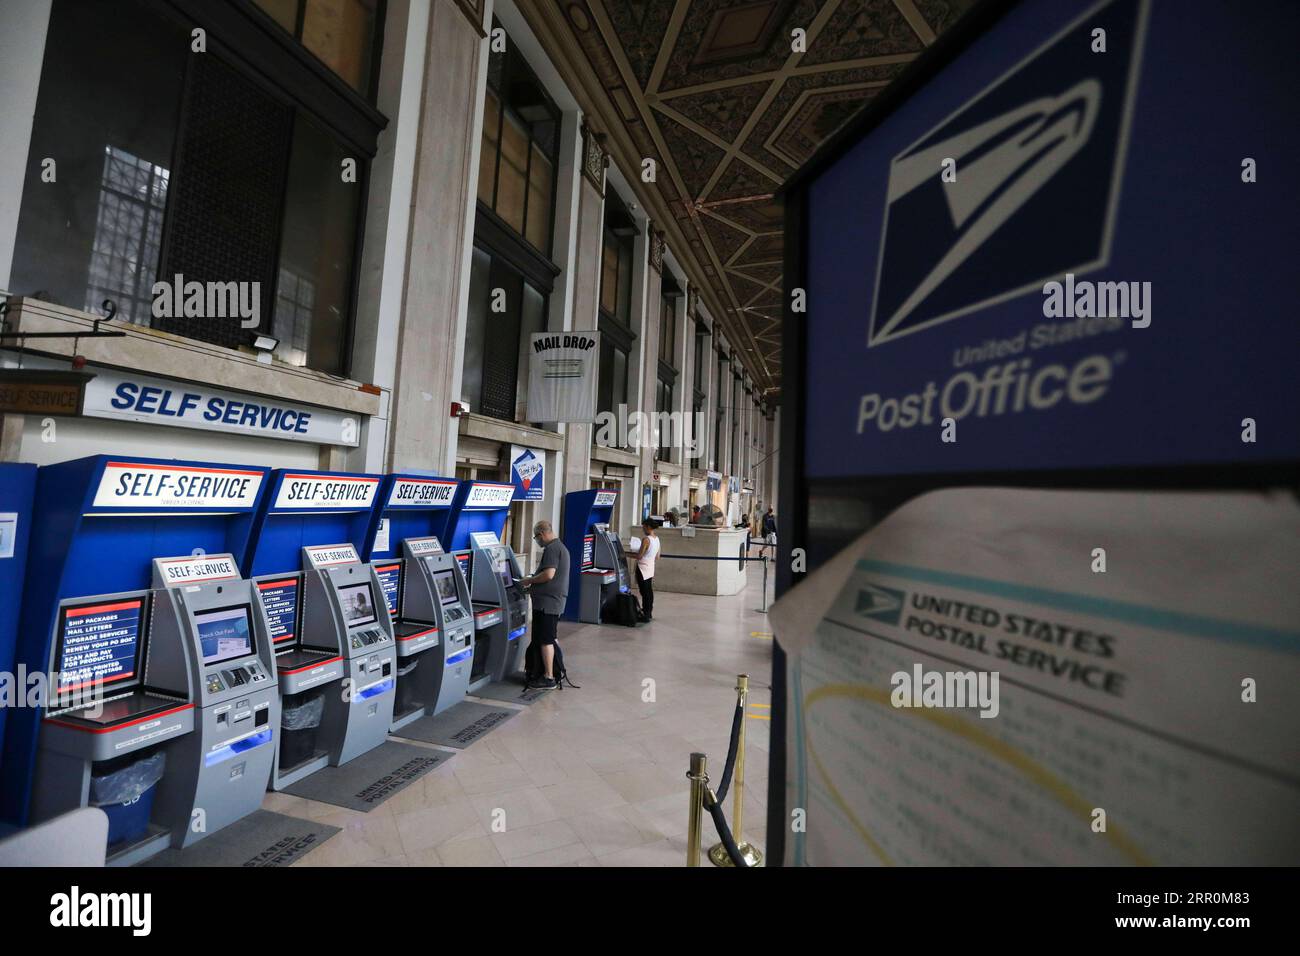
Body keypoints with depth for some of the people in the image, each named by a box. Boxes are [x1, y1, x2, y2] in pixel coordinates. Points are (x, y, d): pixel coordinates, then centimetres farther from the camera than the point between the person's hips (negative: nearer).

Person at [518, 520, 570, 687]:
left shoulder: (551, 548, -15)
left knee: (545, 640, -4)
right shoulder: (561, 547, 18)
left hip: (547, 602, -10)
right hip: (556, 601, 10)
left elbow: (549, 574, -24)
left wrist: (530, 580, -9)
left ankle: (549, 678, 1)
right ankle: (552, 672, 23)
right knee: (550, 639, 16)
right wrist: (533, 585, 21)